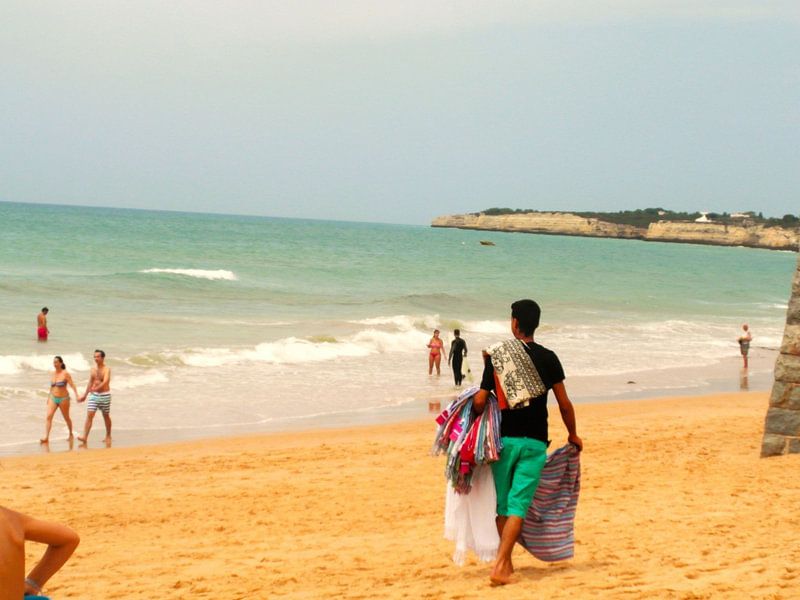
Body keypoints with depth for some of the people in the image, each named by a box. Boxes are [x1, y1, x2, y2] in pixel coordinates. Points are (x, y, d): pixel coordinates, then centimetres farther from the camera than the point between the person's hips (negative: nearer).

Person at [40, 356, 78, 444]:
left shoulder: (65, 374, -10)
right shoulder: (52, 374, 6)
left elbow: (72, 385, -13)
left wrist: (76, 395, -24)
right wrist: (48, 397, 23)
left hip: (63, 398, -4)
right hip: (53, 398, 4)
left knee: (66, 418, 11)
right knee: (49, 416, -13)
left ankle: (71, 434, 34)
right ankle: (46, 437, -19)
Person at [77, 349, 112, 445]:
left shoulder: (107, 369, -11)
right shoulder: (93, 369, 7)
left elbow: (105, 381, -26)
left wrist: (96, 388, -42)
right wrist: (85, 395, 20)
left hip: (105, 395, -4)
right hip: (94, 395, 4)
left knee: (106, 416, 10)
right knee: (89, 415, -9)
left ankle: (108, 436, 27)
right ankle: (85, 437, -16)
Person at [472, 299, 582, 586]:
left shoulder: (496, 356, -3)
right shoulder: (547, 358, -2)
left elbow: (480, 401, -8)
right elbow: (564, 403, 0)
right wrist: (573, 435, 15)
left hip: (503, 438, 1)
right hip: (534, 442, 0)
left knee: (502, 503, 13)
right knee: (518, 504, -3)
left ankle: (506, 562, 22)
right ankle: (500, 566, -15)